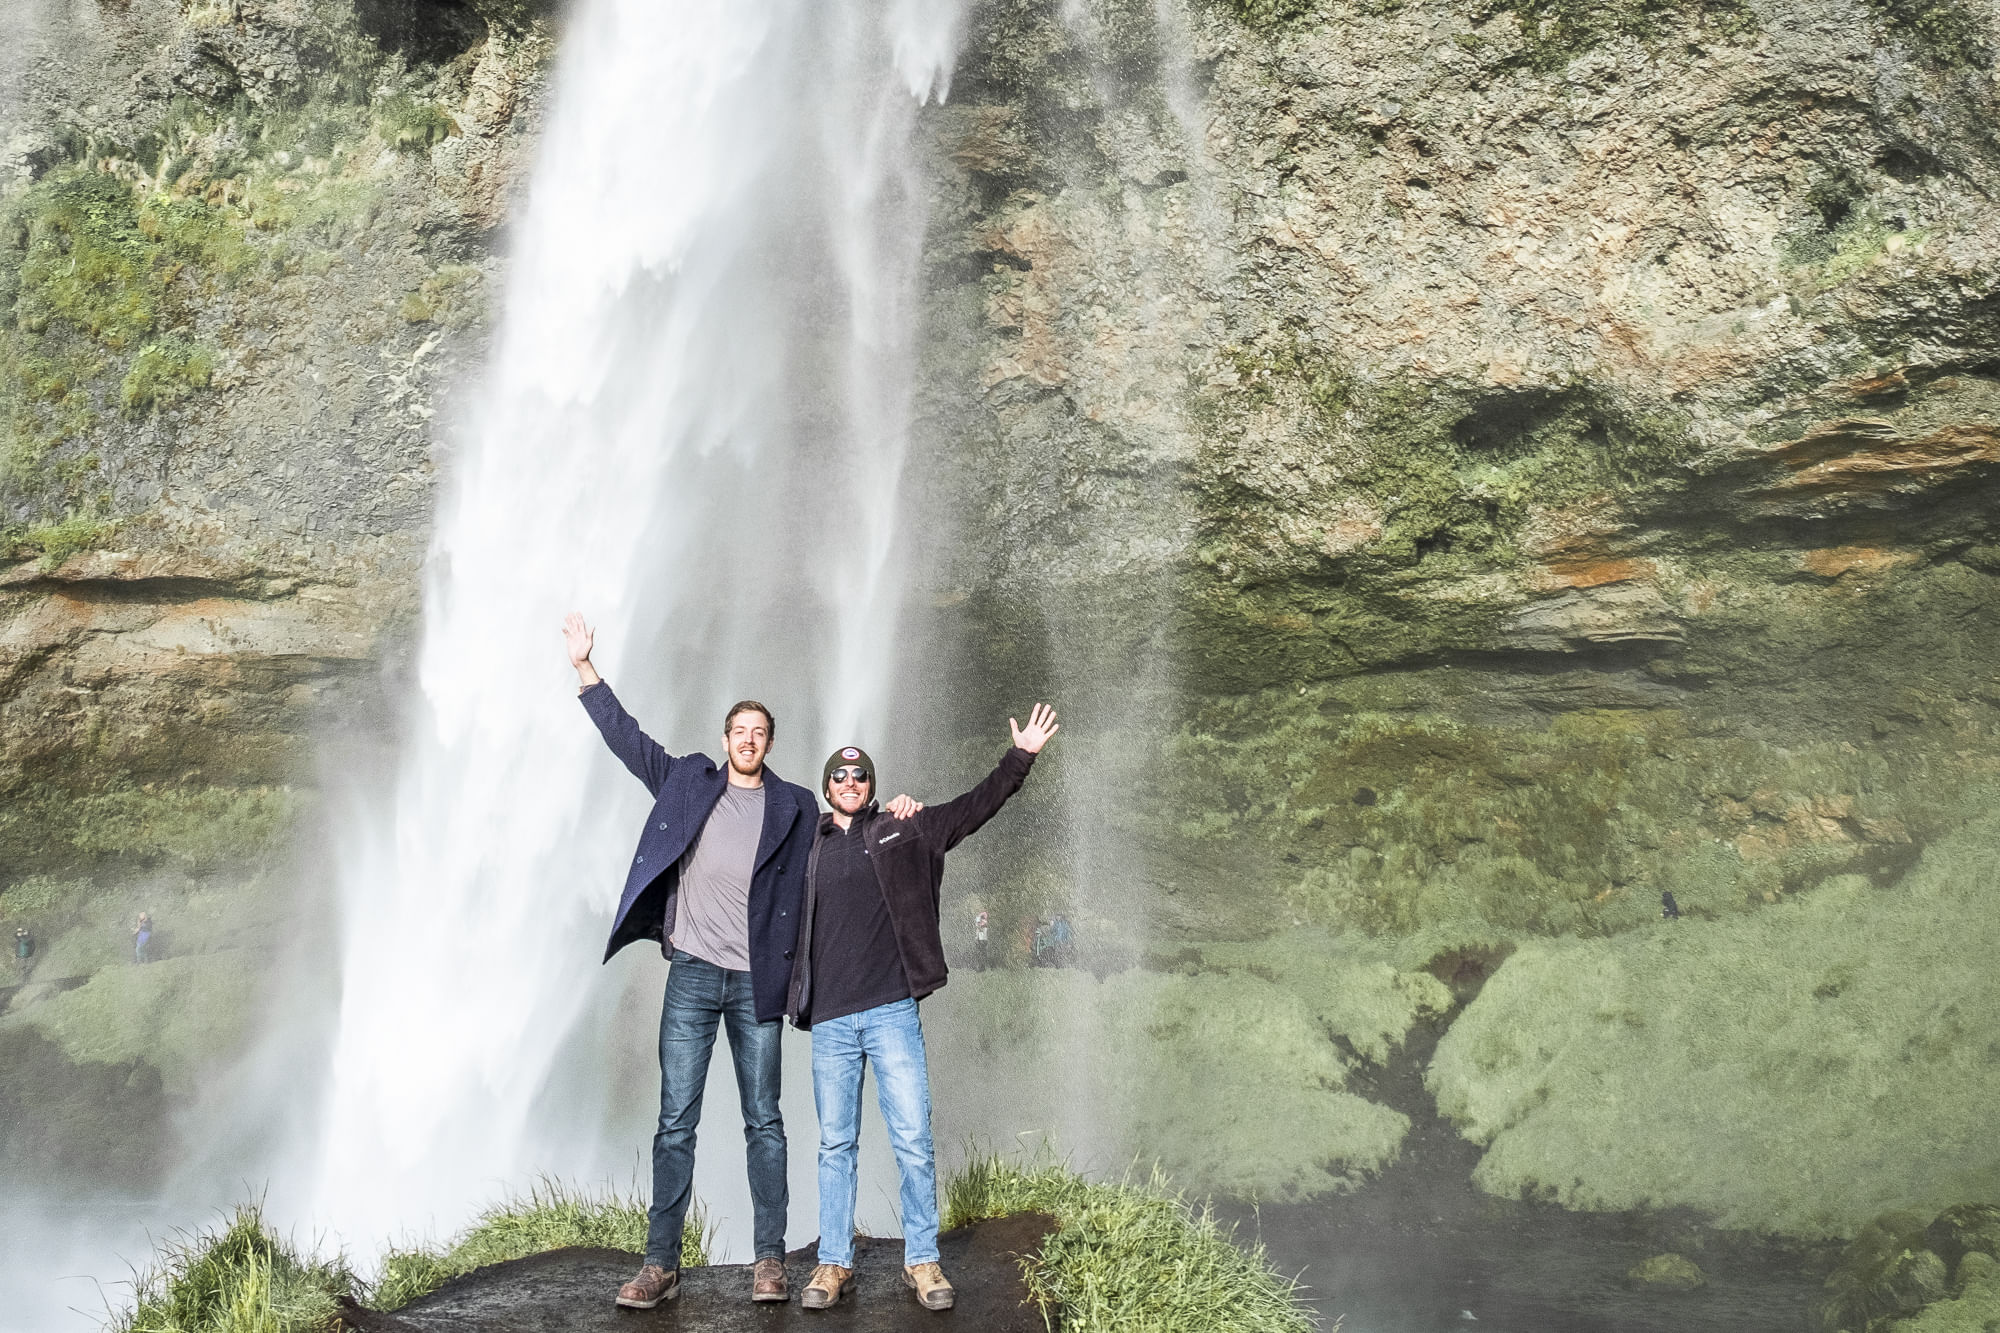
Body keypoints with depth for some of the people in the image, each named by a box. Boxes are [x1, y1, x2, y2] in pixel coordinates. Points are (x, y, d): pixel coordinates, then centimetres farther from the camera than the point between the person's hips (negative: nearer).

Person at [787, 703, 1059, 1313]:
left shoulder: (904, 831, 9)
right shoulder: (808, 847, 12)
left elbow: (975, 807, 7)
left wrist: (1021, 756, -2)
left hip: (892, 1012, -1)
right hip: (830, 1020, 1)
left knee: (914, 1141, -3)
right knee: (836, 1145, 6)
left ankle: (922, 1260, 8)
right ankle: (834, 1264, 13)